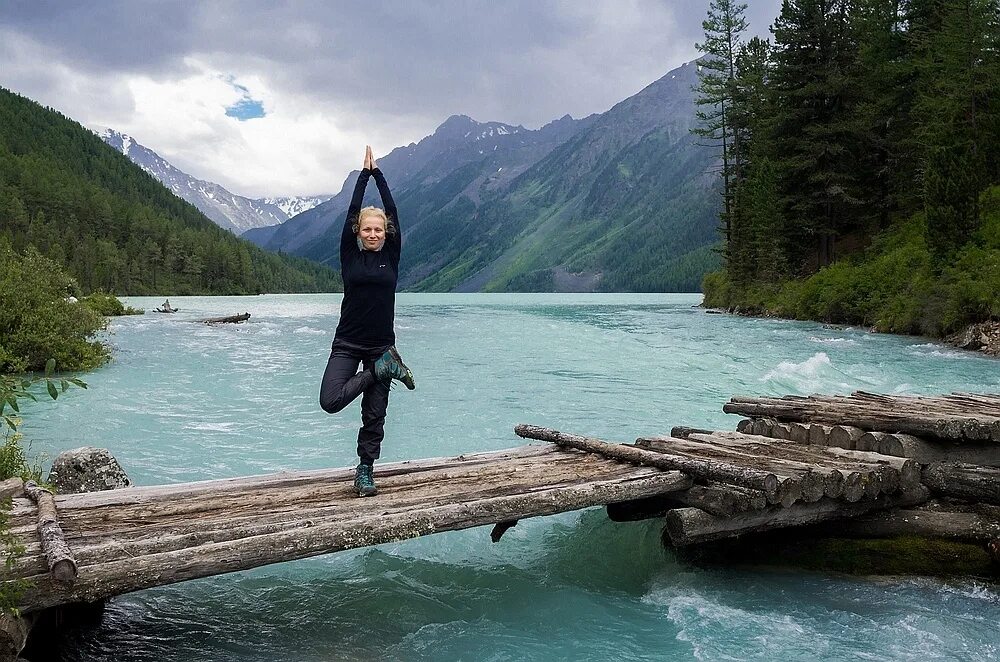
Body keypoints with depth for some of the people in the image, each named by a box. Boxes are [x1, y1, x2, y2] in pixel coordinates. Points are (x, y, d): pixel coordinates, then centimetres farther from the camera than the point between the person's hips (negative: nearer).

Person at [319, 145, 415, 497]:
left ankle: (365, 472, 21)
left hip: (381, 345, 1)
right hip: (346, 345, -1)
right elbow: (352, 211, -3)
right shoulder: (349, 256, 1)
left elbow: (392, 211, -1)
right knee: (330, 401, -18)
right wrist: (364, 173, 1)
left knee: (374, 415, 5)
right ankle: (382, 370, 3)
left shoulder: (391, 256, 4)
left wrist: (378, 173, 3)